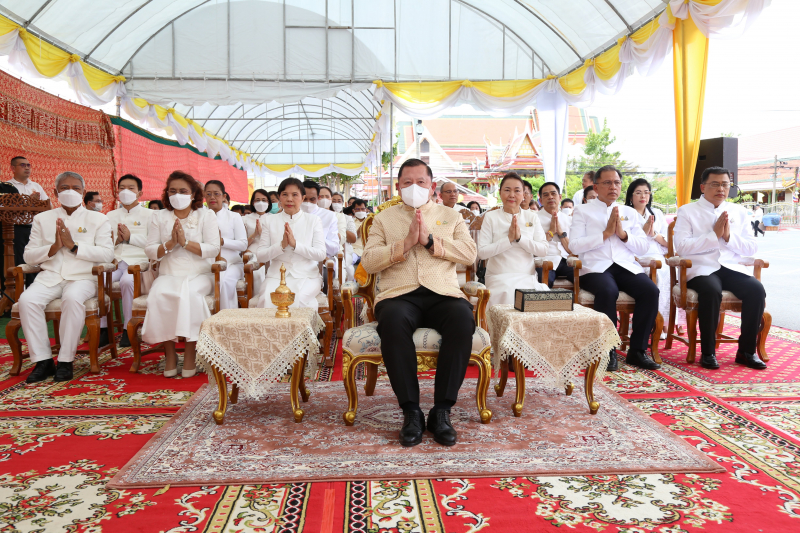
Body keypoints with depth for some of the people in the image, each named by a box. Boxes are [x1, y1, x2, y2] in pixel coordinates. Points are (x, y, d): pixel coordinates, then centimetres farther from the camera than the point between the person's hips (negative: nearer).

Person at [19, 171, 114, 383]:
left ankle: (65, 361, -24)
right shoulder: (42, 219, 18)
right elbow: (28, 256, 10)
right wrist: (53, 247, -8)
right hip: (49, 276, 3)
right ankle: (42, 360, -18)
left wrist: (74, 245, -13)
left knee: (73, 298, -35)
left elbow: (107, 254, -4)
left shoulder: (98, 219, 10)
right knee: (27, 299, -27)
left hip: (83, 277, -3)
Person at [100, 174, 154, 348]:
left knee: (127, 281, -36)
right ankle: (102, 328, -15)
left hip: (138, 262, -4)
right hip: (114, 261, 4)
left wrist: (130, 237, -8)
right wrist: (117, 240, -3)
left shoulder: (149, 214, 12)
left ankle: (128, 329, -22)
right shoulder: (111, 215, 25)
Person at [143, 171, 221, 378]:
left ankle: (190, 352, -24)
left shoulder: (206, 215, 8)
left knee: (189, 293, -35)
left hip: (199, 275, -2)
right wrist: (170, 244, -12)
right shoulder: (159, 217, 15)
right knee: (158, 294, -31)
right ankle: (169, 352, -21)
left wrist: (185, 242, -14)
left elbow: (213, 249, -6)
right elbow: (150, 251, 6)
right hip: (168, 275, 2)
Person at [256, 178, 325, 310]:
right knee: (267, 299, -30)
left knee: (299, 299, -32)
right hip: (276, 275, 1)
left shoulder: (314, 221, 9)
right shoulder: (269, 221, 12)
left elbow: (321, 254, -3)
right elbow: (261, 256, 3)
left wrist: (295, 244, -16)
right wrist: (282, 245, -14)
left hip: (306, 276, -1)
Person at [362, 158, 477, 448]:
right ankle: (411, 411, -24)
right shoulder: (384, 218, 21)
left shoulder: (451, 216, 23)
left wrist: (430, 239, -5)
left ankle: (442, 410, -22)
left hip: (443, 293, 1)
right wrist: (405, 243, -6)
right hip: (399, 294, -1)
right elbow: (368, 262, 6)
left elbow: (469, 253, 6)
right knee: (393, 320, -36)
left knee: (463, 318, -33)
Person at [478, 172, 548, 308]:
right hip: (499, 278, -2)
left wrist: (520, 238, -13)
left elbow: (543, 250, 0)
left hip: (528, 278, 2)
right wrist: (509, 239, -14)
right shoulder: (491, 217, 4)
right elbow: (481, 252, -7)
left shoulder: (532, 217, 11)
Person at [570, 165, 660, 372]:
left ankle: (637, 350, -12)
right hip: (595, 267, -4)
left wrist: (623, 234, -4)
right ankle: (608, 350, -18)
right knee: (608, 291, -36)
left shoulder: (630, 213, 22)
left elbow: (643, 248, 13)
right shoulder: (583, 212, 11)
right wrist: (606, 233, -7)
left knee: (650, 290, -25)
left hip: (626, 266, 4)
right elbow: (574, 245, -4)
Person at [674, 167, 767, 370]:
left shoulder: (739, 212, 18)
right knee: (712, 291, -36)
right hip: (701, 268, -4)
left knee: (757, 290, -25)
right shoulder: (687, 211, 6)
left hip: (732, 268, 4)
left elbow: (752, 249, 11)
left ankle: (746, 351, -11)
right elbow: (681, 247, -8)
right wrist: (714, 234, -11)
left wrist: (729, 236, -6)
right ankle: (708, 352, -20)